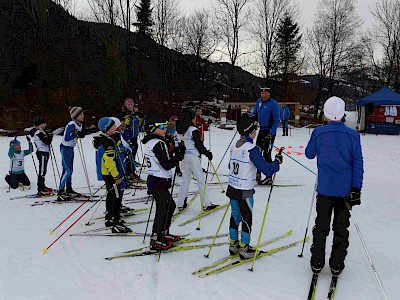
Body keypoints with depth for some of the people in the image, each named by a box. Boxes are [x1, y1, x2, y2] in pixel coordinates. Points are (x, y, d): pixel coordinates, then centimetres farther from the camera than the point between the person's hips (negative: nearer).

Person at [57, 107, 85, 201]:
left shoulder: (79, 125, 7)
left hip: (70, 148, 9)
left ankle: (69, 189, 25)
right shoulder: (71, 124, -21)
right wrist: (76, 134, -20)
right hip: (65, 148, -9)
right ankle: (60, 192, -7)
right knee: (67, 170, -11)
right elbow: (66, 138, -26)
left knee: (70, 170, 15)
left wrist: (81, 134, -7)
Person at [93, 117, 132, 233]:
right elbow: (110, 162, -26)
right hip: (110, 174, -11)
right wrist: (117, 177, -20)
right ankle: (116, 224, -4)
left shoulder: (102, 140, 11)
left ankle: (109, 219, 31)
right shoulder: (108, 142, -23)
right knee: (117, 197, -7)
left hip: (105, 173, 11)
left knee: (111, 195, 20)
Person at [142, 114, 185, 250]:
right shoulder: (158, 143, -19)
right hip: (160, 182, -10)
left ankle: (164, 233, 31)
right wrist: (179, 156, -11)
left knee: (170, 206, 21)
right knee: (162, 210, 0)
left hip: (153, 180, 10)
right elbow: (166, 165, -22)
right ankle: (155, 240, 10)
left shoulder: (149, 142, 11)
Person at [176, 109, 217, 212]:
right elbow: (199, 145, -13)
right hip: (193, 156, -7)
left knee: (185, 179, 15)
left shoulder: (179, 130, 6)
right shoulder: (193, 130, -14)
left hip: (183, 156, 7)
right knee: (201, 179, 2)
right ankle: (206, 204, 6)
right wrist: (207, 153, 0)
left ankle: (181, 204, 17)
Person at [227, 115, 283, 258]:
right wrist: (277, 161, -3)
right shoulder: (252, 149, -20)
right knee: (247, 219, 8)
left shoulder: (234, 146, 3)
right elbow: (267, 170, -20)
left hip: (232, 188, 7)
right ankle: (244, 248, 19)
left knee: (235, 216, 18)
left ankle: (233, 244, 30)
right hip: (245, 192, -7)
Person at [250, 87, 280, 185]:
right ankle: (257, 174, 23)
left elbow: (276, 121, -15)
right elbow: (254, 114, 20)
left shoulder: (274, 104, -13)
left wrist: (271, 134, -22)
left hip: (269, 131, -8)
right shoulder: (259, 102, 8)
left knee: (266, 154, -7)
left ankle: (268, 178, 0)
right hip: (261, 130, 8)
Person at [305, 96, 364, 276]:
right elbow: (358, 164, -5)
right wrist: (356, 189, -1)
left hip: (325, 188, 0)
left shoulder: (318, 133, -9)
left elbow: (309, 154, 7)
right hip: (345, 189, 0)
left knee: (321, 226, 13)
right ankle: (337, 264, 20)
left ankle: (317, 262, 19)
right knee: (341, 227, 13)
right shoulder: (353, 135, -6)